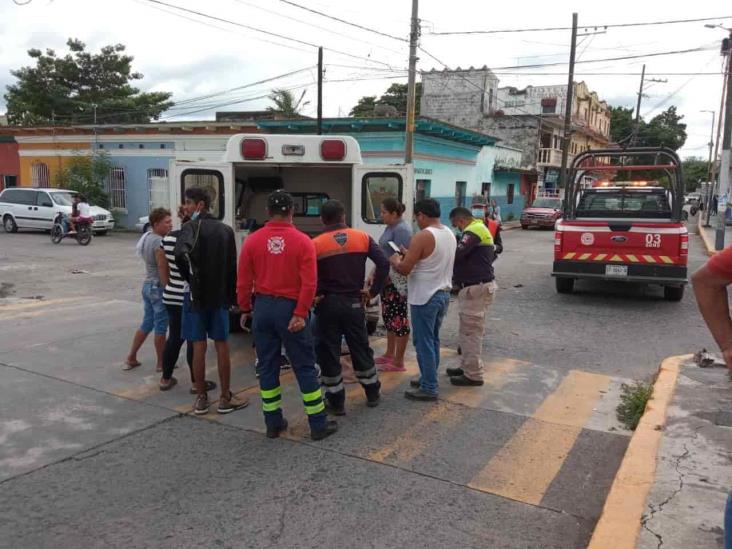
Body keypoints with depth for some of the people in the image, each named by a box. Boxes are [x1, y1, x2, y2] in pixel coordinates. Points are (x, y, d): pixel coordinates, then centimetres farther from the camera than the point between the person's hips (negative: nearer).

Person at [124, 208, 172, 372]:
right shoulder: (159, 242, -20)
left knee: (146, 324, 18)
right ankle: (161, 363, 13)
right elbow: (163, 270, -22)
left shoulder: (147, 237, 10)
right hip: (158, 287, -9)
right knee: (160, 327, 2)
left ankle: (131, 358, 24)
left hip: (147, 285, 9)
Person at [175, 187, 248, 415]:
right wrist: (233, 296, 11)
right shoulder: (226, 230, 7)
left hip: (196, 295, -3)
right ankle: (225, 398, 13)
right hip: (220, 296, 4)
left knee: (199, 347, 4)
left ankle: (201, 399, 13)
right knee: (222, 346, 7)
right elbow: (232, 266, 7)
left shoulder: (191, 227, -9)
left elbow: (181, 254, -30)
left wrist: (190, 278, -14)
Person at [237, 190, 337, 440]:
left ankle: (273, 422, 21)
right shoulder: (302, 241, -8)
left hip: (262, 307, 3)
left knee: (267, 367, 13)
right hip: (290, 308, -3)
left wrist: (245, 309, 11)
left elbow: (244, 281, 0)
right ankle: (319, 424, 12)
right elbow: (309, 283, -15)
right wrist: (300, 314, -13)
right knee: (305, 367, 5)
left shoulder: (252, 241, -2)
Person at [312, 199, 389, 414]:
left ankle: (336, 401, 15)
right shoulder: (362, 238, 0)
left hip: (327, 304, -2)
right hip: (354, 302, 3)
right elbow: (384, 264, -7)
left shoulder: (315, 244, -7)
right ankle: (372, 394, 28)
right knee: (361, 349, 17)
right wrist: (373, 291, -1)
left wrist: (314, 296, -2)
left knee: (328, 353, 9)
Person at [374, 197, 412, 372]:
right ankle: (389, 354, 30)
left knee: (399, 319, -2)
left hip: (397, 282, -10)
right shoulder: (390, 227, 13)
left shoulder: (402, 230, -17)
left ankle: (398, 362, 6)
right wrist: (374, 274, 14)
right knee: (389, 317, 17)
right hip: (387, 279, 10)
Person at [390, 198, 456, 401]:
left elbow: (404, 269, -18)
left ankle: (429, 388, 5)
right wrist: (412, 256, 18)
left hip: (425, 297, -9)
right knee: (432, 340, 18)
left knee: (423, 343, 0)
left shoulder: (422, 237, -19)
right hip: (443, 293, 9)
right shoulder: (450, 234, 8)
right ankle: (428, 379, 28)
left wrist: (395, 260, 3)